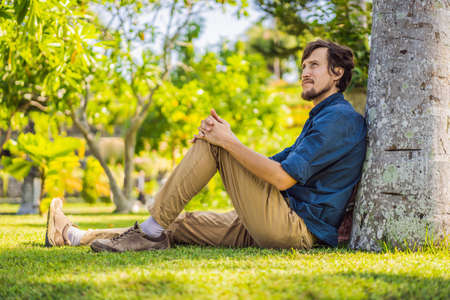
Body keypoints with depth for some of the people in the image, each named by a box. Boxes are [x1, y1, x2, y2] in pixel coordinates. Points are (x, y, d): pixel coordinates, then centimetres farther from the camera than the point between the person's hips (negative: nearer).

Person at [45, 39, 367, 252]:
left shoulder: (340, 117, -10)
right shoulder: (319, 119, 25)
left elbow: (282, 177, -21)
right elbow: (268, 166, 18)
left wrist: (229, 141, -13)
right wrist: (221, 138, 1)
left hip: (298, 229, -10)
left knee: (213, 143, -12)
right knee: (183, 224, 10)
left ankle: (152, 231, -9)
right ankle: (74, 236, 16)